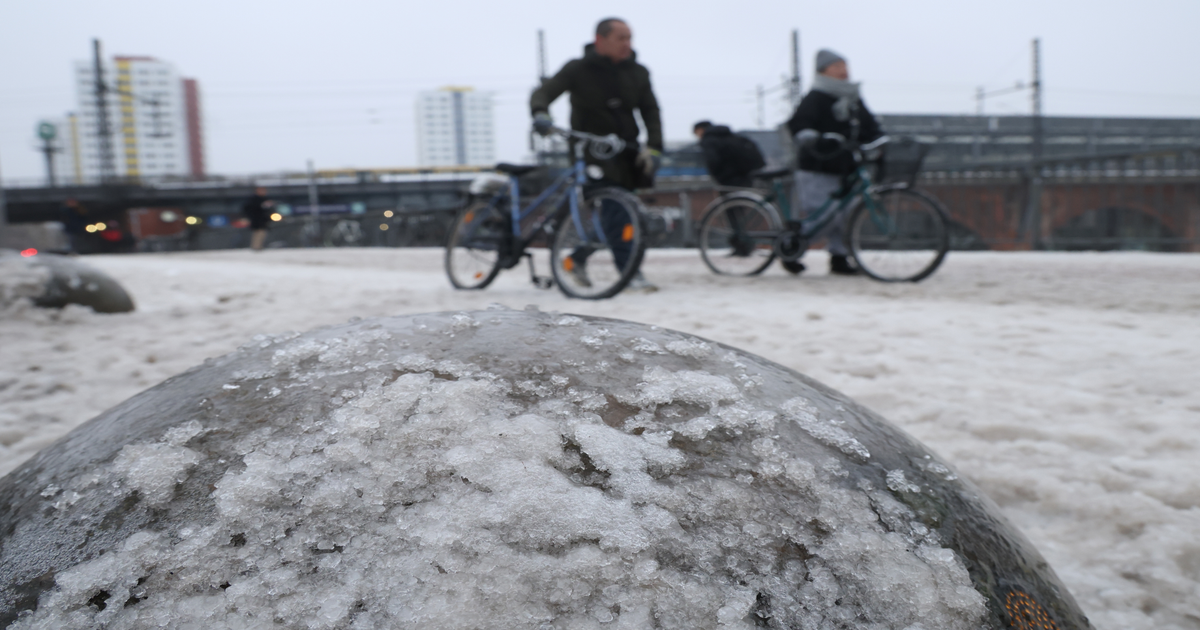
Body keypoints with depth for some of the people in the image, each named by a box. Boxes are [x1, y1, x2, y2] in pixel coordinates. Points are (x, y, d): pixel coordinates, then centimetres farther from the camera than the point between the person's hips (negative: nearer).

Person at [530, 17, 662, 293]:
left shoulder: (638, 73, 7)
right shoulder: (578, 69, -5)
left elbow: (651, 111, 6)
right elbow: (544, 92, -12)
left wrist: (654, 147, -10)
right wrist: (540, 113, -36)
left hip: (626, 152, 5)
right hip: (592, 152, -5)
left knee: (615, 211, 7)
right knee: (614, 210, -17)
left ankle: (578, 259, 26)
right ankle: (630, 273, -16)